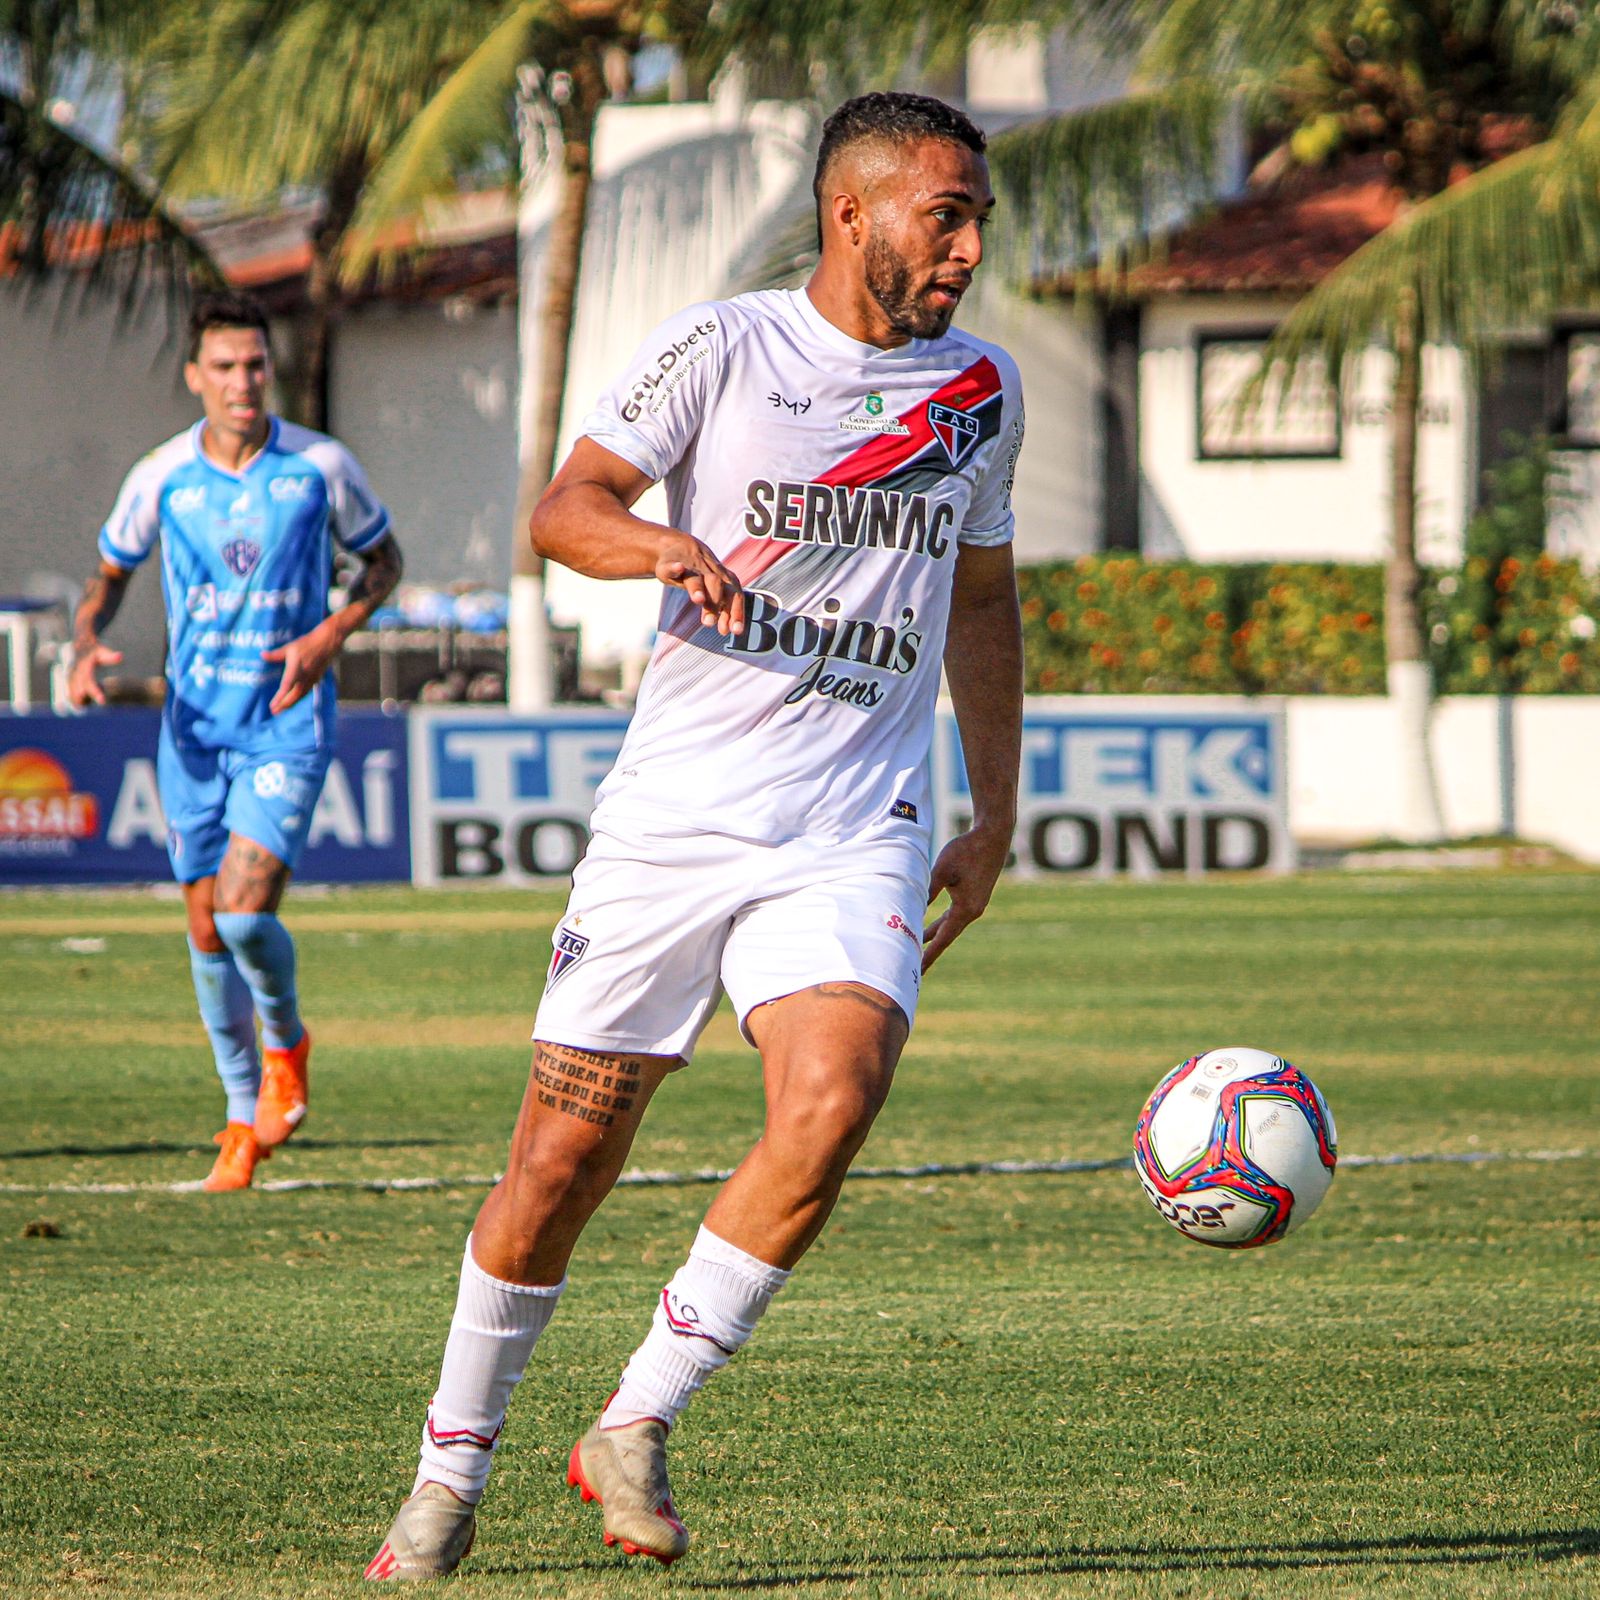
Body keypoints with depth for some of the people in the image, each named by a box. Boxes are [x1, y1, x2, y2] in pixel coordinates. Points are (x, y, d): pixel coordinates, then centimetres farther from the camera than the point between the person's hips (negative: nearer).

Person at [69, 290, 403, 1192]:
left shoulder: (322, 466, -6)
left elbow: (384, 560, 8)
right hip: (195, 726, 3)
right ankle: (245, 1115, 24)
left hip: (288, 723, -3)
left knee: (245, 912, -18)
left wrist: (332, 635, -10)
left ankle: (286, 1039, 15)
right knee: (207, 929, 7)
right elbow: (110, 577, 13)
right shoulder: (162, 479, -2)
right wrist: (87, 645, -8)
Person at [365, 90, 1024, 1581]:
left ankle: (635, 1428, -9)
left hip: (855, 834, 2)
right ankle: (450, 1472, 22)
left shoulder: (980, 388, 11)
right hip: (669, 823, -2)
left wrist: (994, 817, 22)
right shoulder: (719, 349, -2)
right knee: (561, 1160, 2)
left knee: (830, 1102, -24)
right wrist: (666, 546, -32)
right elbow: (563, 510, -11)